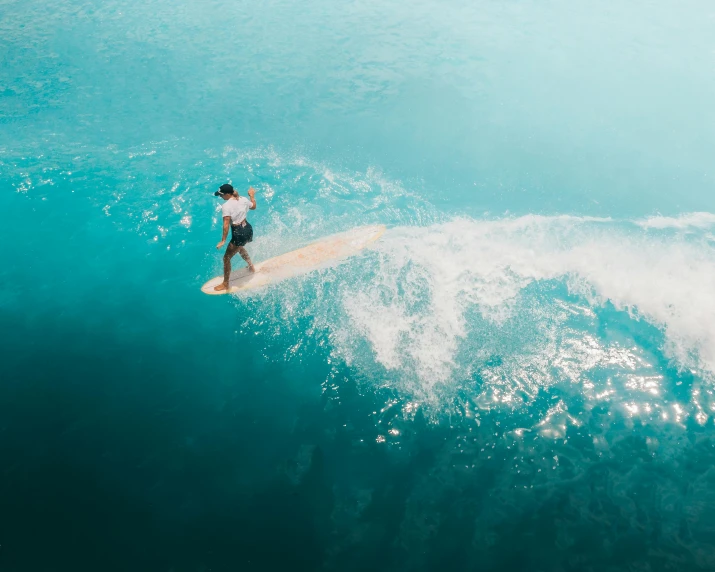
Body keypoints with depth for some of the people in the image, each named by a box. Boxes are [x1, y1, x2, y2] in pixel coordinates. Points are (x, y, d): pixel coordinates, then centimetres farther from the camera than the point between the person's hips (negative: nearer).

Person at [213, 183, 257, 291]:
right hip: (248, 229, 8)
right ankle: (251, 267, 53)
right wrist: (252, 195, 38)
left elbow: (226, 225, -22)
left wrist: (223, 240, -20)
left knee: (226, 258, 7)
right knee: (239, 247, 40)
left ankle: (225, 284, 16)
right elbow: (253, 207, 22)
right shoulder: (243, 199, 1)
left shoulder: (226, 206, -18)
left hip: (239, 234, -8)